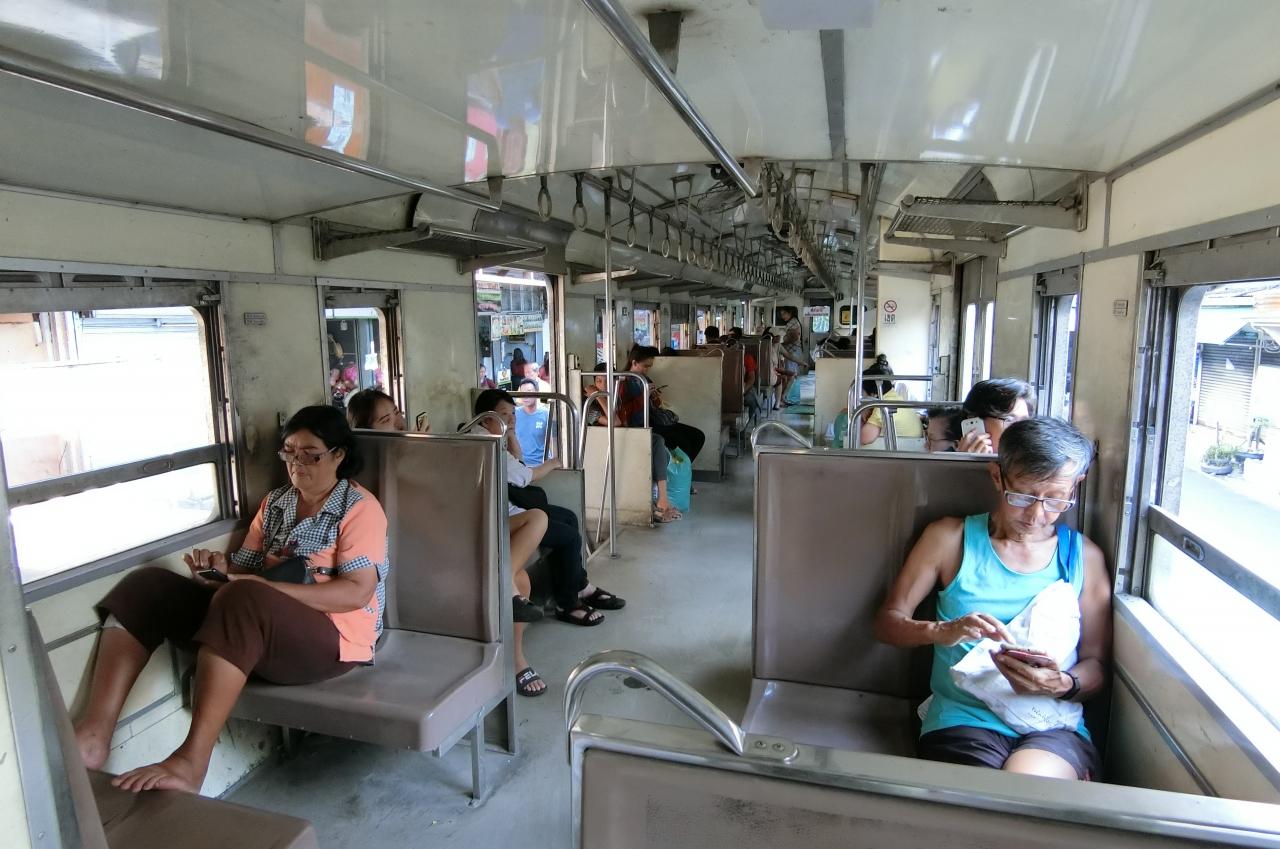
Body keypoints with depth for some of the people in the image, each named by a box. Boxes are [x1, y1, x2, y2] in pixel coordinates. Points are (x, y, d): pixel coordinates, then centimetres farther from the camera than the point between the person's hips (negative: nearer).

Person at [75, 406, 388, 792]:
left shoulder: (360, 508, -4)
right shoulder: (275, 502, 18)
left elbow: (356, 592, -15)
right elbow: (247, 570, 16)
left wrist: (263, 588, -21)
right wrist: (222, 569, -9)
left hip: (330, 637, -7)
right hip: (256, 625, 7)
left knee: (243, 601, -38)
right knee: (147, 584, -7)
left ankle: (191, 761, -36)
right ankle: (95, 732, -22)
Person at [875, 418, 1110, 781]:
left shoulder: (1085, 556, 10)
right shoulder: (950, 537, 5)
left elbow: (1096, 663, 11)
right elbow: (887, 622, 4)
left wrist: (1064, 685, -12)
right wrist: (941, 631, -17)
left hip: (1055, 726, 1)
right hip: (962, 721, 0)